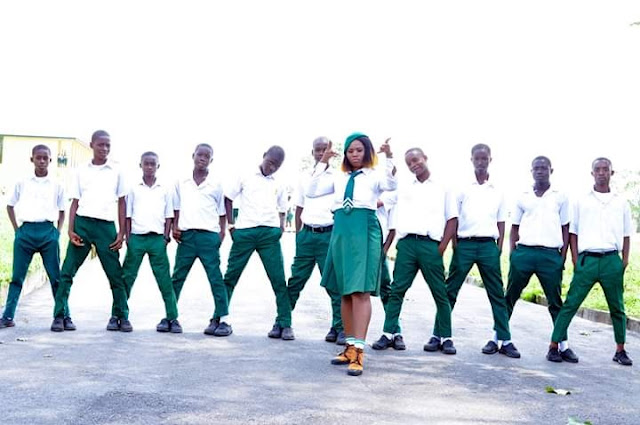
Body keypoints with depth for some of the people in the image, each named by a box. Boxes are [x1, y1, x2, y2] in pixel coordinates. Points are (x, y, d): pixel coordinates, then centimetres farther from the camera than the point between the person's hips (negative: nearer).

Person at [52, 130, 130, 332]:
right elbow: (75, 202, 9)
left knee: (115, 274, 1)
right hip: (82, 223, 1)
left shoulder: (116, 171, 8)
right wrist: (71, 230, -2)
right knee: (67, 272, -3)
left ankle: (121, 316, 11)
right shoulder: (82, 171, 10)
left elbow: (121, 203, 9)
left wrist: (121, 232, 2)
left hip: (106, 226, -1)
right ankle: (59, 316, 2)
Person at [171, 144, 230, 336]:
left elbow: (222, 213, 10)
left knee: (216, 278, -5)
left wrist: (222, 233, 0)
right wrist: (175, 227, 4)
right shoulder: (181, 182, 11)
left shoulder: (216, 185, 5)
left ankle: (222, 319, -5)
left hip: (209, 236, -2)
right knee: (177, 277, 6)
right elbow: (176, 209, 18)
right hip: (186, 234, 2)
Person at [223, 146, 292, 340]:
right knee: (230, 276, 3)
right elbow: (228, 198, 13)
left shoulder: (279, 185, 18)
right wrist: (231, 224, 4)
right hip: (244, 231, -1)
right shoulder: (245, 177, 10)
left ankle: (284, 324, -2)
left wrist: (281, 227, 4)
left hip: (269, 233, 2)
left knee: (279, 280, -5)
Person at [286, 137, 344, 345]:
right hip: (307, 234, 3)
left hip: (329, 234, -3)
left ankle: (339, 328, 3)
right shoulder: (305, 177, 12)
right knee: (295, 280, 6)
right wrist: (298, 234, 11)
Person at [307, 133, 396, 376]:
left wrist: (389, 159, -27)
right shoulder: (340, 179, 17)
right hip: (341, 232, 5)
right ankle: (350, 346, 16)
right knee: (345, 292, 8)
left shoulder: (374, 176, 4)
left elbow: (391, 185, -17)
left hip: (364, 232, -5)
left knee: (360, 291, -11)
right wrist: (323, 163, 8)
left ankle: (358, 350, -13)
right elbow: (311, 192, 12)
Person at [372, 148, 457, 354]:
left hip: (430, 244, -2)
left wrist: (442, 246, -2)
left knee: (440, 292, 1)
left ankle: (445, 337, 9)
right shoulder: (403, 188, 17)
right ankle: (390, 333, 1)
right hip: (406, 243, 2)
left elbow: (452, 219, 8)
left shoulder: (442, 188, 10)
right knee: (397, 289, -2)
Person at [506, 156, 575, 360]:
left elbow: (565, 228, 10)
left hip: (551, 254, -1)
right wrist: (512, 253, 5)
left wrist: (563, 257, 2)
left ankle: (563, 345, 7)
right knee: (510, 297, 4)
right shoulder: (523, 197, 11)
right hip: (524, 252, 1)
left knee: (556, 301, 3)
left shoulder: (560, 197, 9)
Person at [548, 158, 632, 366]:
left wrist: (625, 262, 5)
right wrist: (575, 261, 0)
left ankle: (620, 350, 19)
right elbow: (572, 233, 8)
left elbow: (626, 236, 15)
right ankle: (554, 346, 0)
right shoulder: (581, 201, 8)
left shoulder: (621, 203, 12)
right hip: (587, 259, -2)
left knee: (617, 307, 7)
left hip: (612, 260, 2)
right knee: (570, 304, -4)